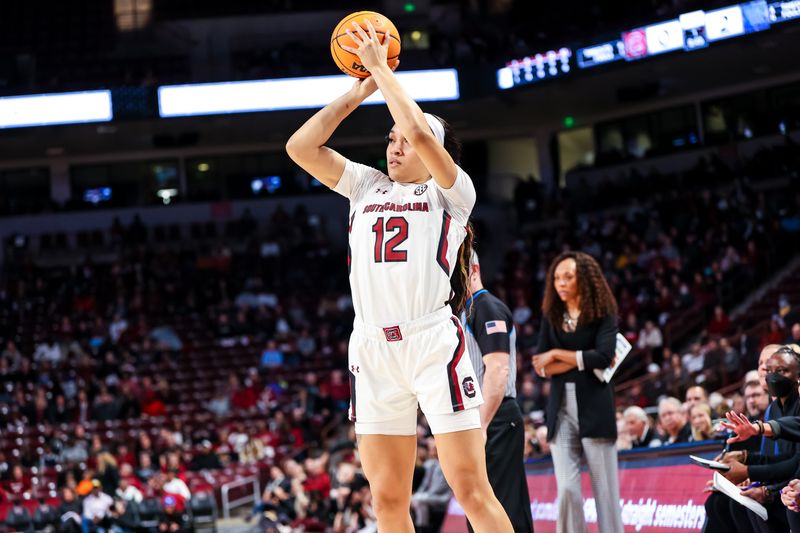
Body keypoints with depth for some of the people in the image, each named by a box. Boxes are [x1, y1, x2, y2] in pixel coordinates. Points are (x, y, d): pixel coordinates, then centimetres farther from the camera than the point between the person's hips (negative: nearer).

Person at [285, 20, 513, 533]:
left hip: (432, 342, -5)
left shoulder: (452, 191, 6)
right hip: (372, 350, 5)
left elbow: (420, 131, -12)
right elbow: (301, 147, 13)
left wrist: (381, 68, -1)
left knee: (471, 489, -9)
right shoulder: (366, 186, 22)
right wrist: (358, 91, 13)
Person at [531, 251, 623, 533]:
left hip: (594, 408, -3)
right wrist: (583, 360, -9)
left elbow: (604, 356, -14)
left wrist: (557, 355, -7)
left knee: (605, 489, -2)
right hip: (561, 409, 3)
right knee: (567, 489, -7)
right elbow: (541, 366, 3)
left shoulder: (603, 314, 1)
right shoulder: (551, 316, 11)